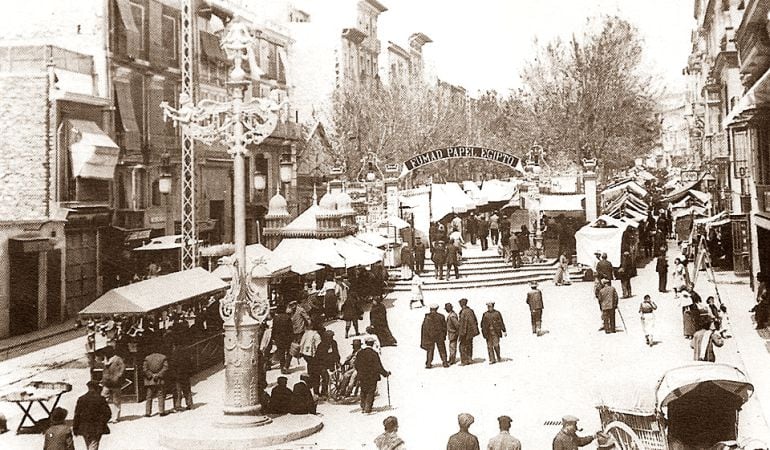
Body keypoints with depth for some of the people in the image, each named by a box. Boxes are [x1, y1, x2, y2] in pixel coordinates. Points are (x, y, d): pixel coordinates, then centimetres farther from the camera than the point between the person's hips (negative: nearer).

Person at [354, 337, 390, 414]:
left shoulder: (359, 353, -2)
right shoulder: (374, 354, -16)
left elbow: (356, 366, 6)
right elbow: (378, 367, -14)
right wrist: (386, 373, -1)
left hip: (362, 377, 4)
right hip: (372, 377, -4)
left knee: (363, 392, 19)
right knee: (370, 392, 6)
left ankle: (363, 407, 22)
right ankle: (367, 408, 0)